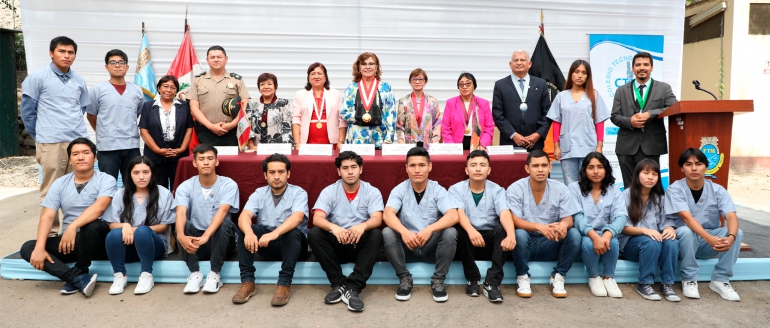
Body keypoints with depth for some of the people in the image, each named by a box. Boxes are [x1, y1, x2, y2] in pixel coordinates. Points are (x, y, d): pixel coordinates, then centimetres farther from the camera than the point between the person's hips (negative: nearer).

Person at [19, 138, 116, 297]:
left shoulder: (106, 180, -6)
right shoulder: (60, 183, 6)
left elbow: (99, 207, -24)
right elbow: (47, 217, -4)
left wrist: (73, 227, -37)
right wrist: (39, 247, -17)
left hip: (97, 240, -5)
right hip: (69, 240, 5)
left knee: (91, 226, -36)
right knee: (28, 249, -15)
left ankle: (76, 276, -17)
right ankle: (79, 278, -28)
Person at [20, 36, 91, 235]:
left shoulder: (79, 81, 12)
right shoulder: (37, 78, -1)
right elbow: (27, 110, 1)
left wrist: (74, 129, 15)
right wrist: (40, 137, 3)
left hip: (79, 141, 4)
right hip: (51, 143, -4)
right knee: (51, 190, 1)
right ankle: (50, 232, 10)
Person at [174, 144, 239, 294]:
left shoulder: (229, 185, -11)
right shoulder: (185, 187, -6)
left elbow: (222, 212, -27)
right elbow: (181, 213, -24)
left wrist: (206, 236, -44)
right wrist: (181, 236, -46)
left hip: (220, 240, -1)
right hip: (193, 241, 2)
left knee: (224, 223, -32)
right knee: (183, 224, -28)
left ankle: (215, 274, -20)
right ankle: (195, 273, -17)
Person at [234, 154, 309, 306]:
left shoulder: (298, 193, -9)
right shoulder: (259, 193, 0)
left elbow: (297, 218, -29)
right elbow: (244, 216, -17)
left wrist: (275, 233, -47)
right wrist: (249, 232, -41)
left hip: (293, 243, -3)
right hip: (266, 245, 3)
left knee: (293, 232, -35)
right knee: (243, 229, -21)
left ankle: (284, 284, -29)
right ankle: (247, 282, -21)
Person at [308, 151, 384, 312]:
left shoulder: (372, 192, -3)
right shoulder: (329, 191, -2)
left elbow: (377, 219, -18)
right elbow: (317, 219, -16)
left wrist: (362, 226, -42)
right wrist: (333, 227, -39)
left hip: (360, 246, -1)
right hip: (336, 245, 1)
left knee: (376, 234, -30)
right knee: (314, 233, -25)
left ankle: (353, 287, -31)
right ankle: (339, 284, -20)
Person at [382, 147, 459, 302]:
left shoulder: (438, 190, -6)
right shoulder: (399, 190, -4)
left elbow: (453, 216, -22)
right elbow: (388, 214, -21)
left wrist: (430, 229, -39)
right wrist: (404, 231, -42)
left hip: (432, 246, 0)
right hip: (407, 245, 1)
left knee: (450, 232, -28)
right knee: (387, 232, -26)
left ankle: (438, 280, -15)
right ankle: (405, 278, -14)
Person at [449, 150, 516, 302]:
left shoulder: (497, 190, -1)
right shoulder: (456, 189, -3)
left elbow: (505, 214, -21)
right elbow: (459, 214, -22)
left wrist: (511, 235, -44)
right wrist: (471, 230, -46)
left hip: (491, 240, 1)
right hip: (467, 242, -1)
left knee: (503, 228, -29)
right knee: (459, 230, -32)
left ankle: (492, 283, -25)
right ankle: (473, 279, -15)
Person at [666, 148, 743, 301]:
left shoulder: (717, 190, -6)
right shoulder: (675, 189, -14)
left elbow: (731, 217, -19)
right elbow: (687, 218, -27)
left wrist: (731, 237, -41)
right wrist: (709, 238, -42)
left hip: (710, 244, 3)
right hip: (685, 241, -3)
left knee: (737, 232, -22)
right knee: (686, 231, -35)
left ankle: (720, 280, -11)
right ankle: (689, 280, -17)